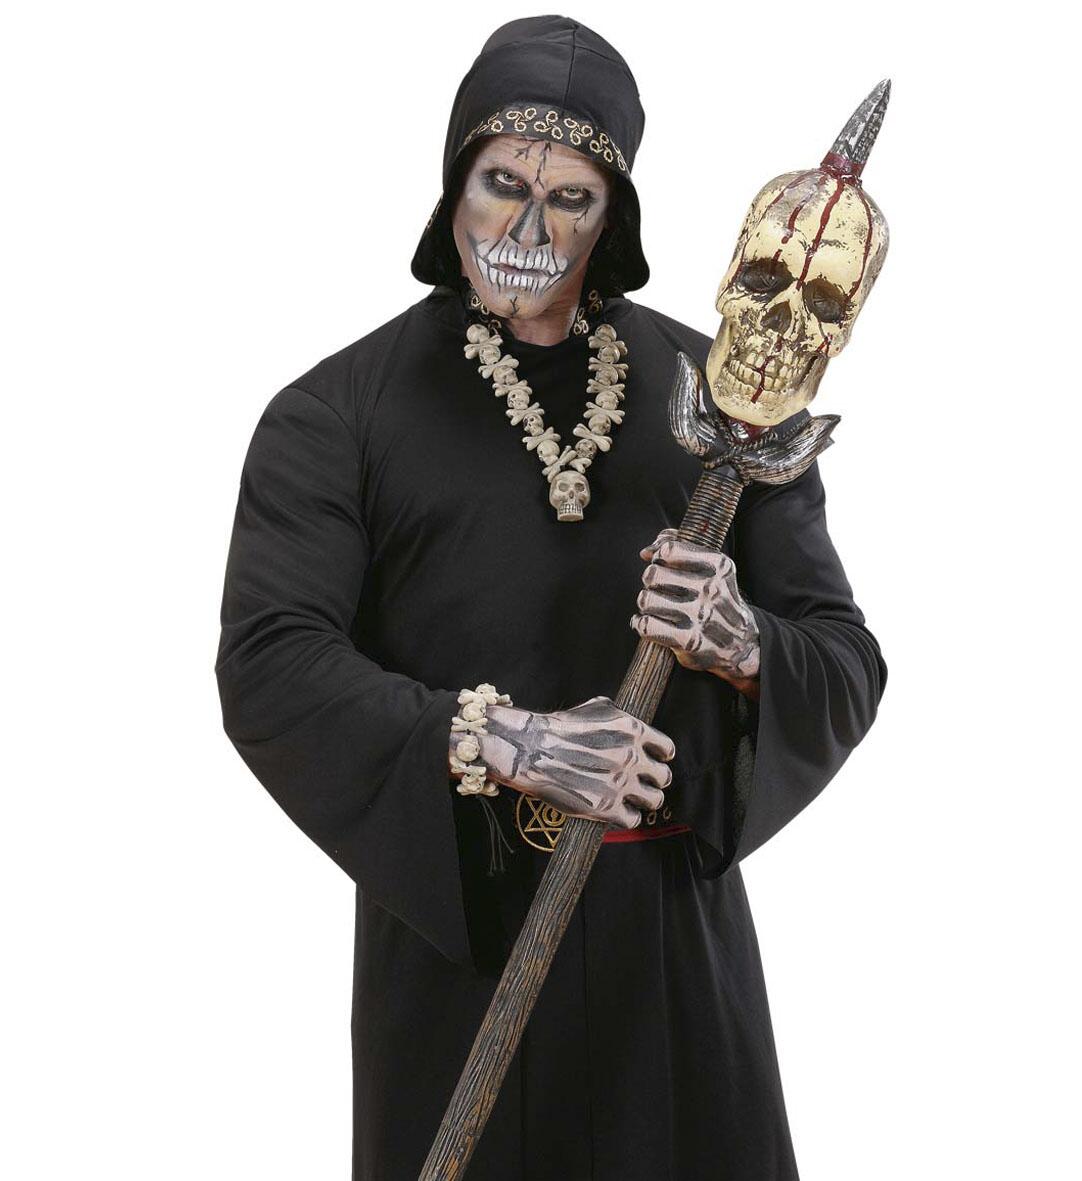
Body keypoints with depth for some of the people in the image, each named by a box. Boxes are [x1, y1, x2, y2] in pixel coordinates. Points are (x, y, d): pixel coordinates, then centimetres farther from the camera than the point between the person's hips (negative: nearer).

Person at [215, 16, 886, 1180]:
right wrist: (503, 742, -23)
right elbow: (267, 668, -12)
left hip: (676, 922, 2)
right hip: (456, 927, -1)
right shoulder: (336, 413, 0)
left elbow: (844, 663, 4)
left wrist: (744, 646, -19)